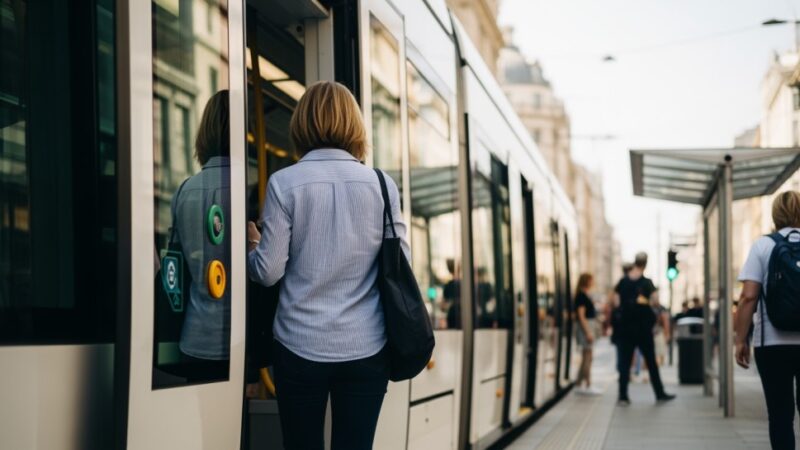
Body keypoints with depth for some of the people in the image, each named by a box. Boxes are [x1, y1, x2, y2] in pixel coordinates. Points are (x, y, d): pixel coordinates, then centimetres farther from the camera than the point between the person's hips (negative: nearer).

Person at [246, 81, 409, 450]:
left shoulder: (284, 183, -5)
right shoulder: (382, 184, 0)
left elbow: (268, 272, -5)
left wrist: (251, 244, 16)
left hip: (301, 347, -1)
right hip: (367, 348, 2)